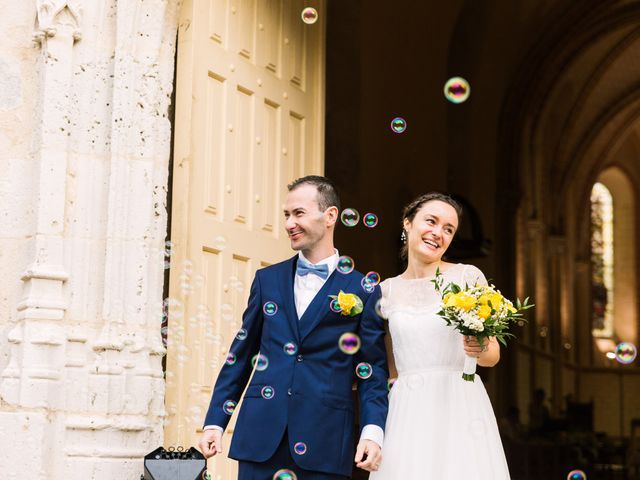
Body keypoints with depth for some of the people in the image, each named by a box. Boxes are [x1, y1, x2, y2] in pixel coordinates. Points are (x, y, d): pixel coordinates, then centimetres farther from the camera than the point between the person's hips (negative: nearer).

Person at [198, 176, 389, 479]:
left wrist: (372, 432, -14)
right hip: (261, 434, 3)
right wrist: (215, 422, 7)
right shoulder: (268, 279, 11)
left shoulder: (362, 290, 2)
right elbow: (240, 355, 13)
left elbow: (373, 370, 0)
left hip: (324, 442, -2)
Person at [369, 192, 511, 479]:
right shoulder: (387, 290, 8)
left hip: (461, 410, -2)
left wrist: (481, 350, -17)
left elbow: (493, 354, 3)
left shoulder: (468, 277, 0)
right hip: (407, 414, 2)